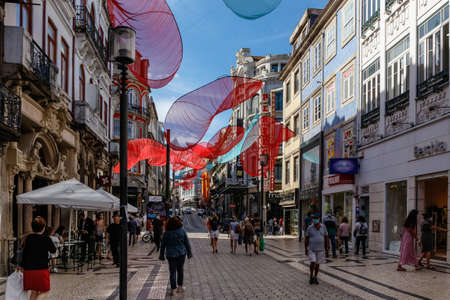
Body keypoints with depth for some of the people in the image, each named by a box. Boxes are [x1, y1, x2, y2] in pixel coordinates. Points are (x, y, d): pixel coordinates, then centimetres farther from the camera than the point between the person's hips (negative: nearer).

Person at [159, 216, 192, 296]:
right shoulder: (182, 231, -7)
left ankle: (172, 289, 5)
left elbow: (163, 245, -1)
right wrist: (189, 253, 7)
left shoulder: (167, 232, -7)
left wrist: (161, 255, 9)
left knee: (172, 271, 8)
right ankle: (180, 287, 17)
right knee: (180, 270, 17)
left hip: (170, 254, 0)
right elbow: (187, 243, -2)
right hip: (181, 253, 0)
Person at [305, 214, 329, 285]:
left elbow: (326, 237, 6)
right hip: (311, 248, -2)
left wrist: (326, 247, 2)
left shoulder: (323, 227, -1)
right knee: (312, 262, -12)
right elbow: (306, 238, -3)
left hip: (320, 249, 2)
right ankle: (311, 276, 7)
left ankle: (315, 277, 22)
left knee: (317, 263, 7)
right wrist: (305, 249, -4)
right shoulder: (309, 228, -7)